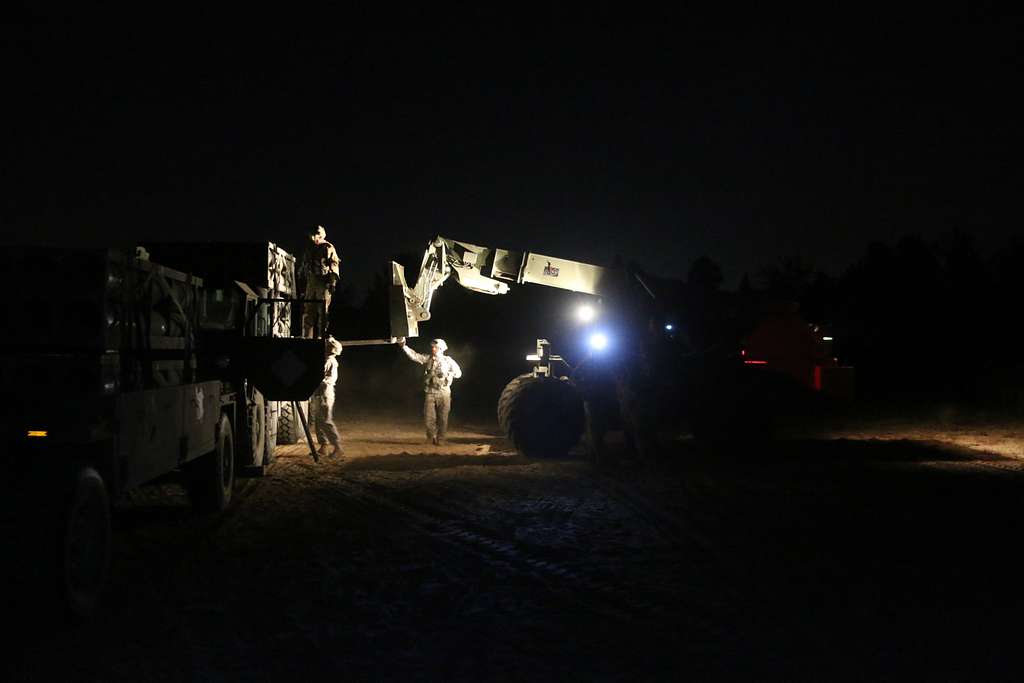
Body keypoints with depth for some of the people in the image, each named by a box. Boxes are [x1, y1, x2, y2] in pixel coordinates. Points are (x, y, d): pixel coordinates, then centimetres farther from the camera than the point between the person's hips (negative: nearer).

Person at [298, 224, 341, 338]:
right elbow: (302, 267, 22)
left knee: (323, 312, -6)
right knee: (308, 312, 0)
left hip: (323, 283, -4)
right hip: (310, 284, 4)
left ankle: (321, 336, -5)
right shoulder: (308, 249, 20)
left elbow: (334, 265, -1)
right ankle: (307, 337, 1)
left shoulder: (329, 248, 6)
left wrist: (333, 282, -11)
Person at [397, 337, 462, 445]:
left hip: (443, 393, -1)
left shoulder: (448, 361, 3)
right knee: (429, 418, -1)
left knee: (442, 418, 1)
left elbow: (458, 373, 5)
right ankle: (431, 438, 18)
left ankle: (440, 439, 12)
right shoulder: (427, 359, 6)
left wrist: (446, 374, -10)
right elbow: (414, 356, -4)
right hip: (429, 392, 1)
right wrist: (404, 346, -17)